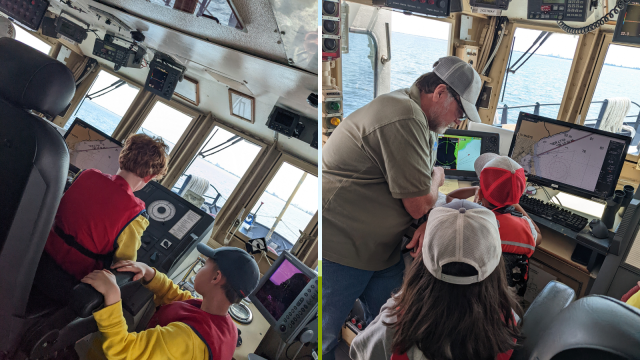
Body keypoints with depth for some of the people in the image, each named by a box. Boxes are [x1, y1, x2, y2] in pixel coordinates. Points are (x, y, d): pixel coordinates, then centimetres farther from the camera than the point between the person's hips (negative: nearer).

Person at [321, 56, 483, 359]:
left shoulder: (419, 120, 12)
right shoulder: (404, 117, -23)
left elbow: (423, 192, 16)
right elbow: (419, 204, -21)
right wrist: (437, 176, 1)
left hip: (380, 250, 10)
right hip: (339, 251, -10)